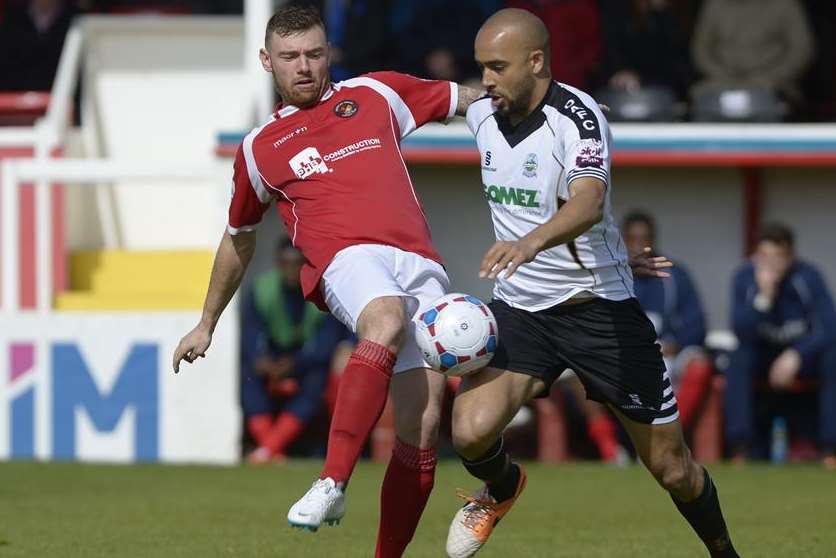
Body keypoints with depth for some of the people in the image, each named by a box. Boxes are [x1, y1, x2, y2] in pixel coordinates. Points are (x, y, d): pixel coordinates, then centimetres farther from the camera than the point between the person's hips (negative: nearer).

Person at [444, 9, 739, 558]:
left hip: (599, 306, -4)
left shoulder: (578, 116, -21)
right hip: (519, 307, 4)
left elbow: (589, 201, -40)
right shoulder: (482, 116, 0)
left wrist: (532, 241, -58)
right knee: (472, 431, -20)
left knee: (672, 467, 2)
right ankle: (502, 488, 15)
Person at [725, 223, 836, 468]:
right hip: (763, 353, 1)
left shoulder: (808, 276, -16)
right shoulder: (745, 277, -12)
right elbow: (742, 333, -20)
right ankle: (740, 449, -31)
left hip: (804, 353, -1)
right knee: (738, 360, -31)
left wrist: (796, 355, -35)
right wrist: (764, 296, -34)